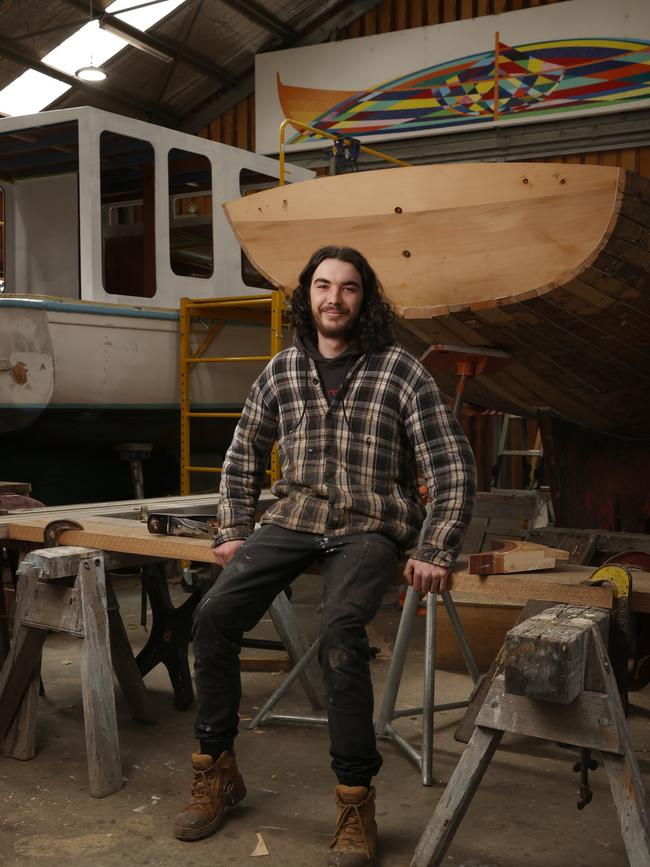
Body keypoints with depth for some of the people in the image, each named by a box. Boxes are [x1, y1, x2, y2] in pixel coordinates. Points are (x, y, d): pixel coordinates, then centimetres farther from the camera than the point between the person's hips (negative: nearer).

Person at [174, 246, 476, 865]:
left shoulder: (400, 372, -4)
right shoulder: (282, 370, 8)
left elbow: (452, 465, -5)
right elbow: (244, 454, 19)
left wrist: (436, 551, -11)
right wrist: (234, 531, 11)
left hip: (369, 529, -3)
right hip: (293, 521, 4)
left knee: (339, 632, -30)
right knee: (214, 614, -17)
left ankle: (355, 801, -14)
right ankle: (216, 771, 2)